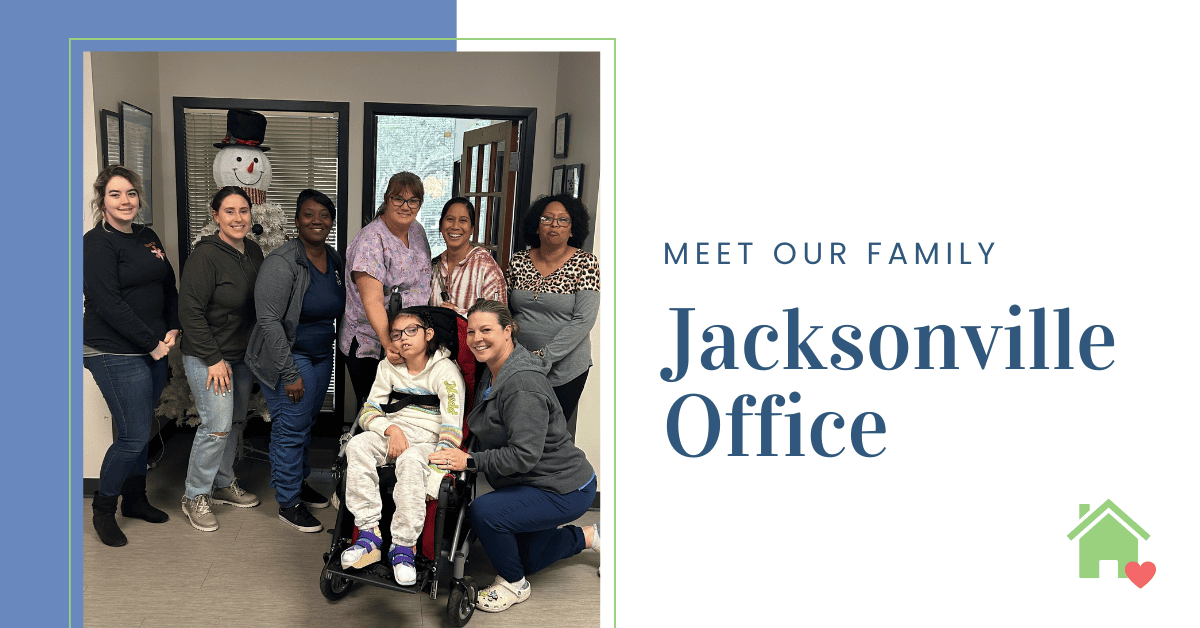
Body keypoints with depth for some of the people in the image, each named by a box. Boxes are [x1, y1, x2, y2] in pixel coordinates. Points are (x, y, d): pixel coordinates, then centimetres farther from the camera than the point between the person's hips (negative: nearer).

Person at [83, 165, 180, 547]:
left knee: (140, 430, 16)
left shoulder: (147, 237, 12)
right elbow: (109, 304, -18)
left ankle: (135, 499, 32)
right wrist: (151, 343, -16)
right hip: (115, 354, -7)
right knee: (134, 435, -5)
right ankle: (103, 509, 14)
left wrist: (172, 330, 1)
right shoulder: (97, 243, -11)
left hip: (153, 350, 7)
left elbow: (169, 286, 16)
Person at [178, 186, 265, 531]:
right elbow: (191, 312, -19)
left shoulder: (254, 251, 5)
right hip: (207, 357, -8)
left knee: (236, 422, 15)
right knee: (217, 425, -9)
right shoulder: (205, 256, -18)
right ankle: (195, 497, 7)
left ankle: (223, 483, 31)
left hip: (242, 354, 8)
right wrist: (214, 359, -18)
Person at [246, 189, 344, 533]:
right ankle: (288, 503, 11)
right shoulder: (283, 262, -19)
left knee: (307, 422, 17)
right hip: (287, 355, -7)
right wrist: (289, 373, -22)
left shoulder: (335, 259, 4)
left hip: (322, 355, 7)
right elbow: (269, 320, -22)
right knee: (291, 427, -3)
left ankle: (300, 481, 36)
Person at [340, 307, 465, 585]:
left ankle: (403, 547, -30)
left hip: (429, 440, -5)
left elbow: (452, 427, -16)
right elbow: (369, 410, 8)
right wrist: (392, 429, -14)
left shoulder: (445, 370, -8)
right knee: (357, 446, -25)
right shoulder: (388, 367, 11)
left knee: (411, 461, -38)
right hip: (394, 433, 5)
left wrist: (436, 471, -28)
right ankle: (369, 532, -25)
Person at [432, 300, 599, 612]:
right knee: (526, 558, 22)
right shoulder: (491, 375, 3)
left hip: (565, 490, -10)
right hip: (533, 483, 10)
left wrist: (470, 461, -29)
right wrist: (458, 455, 0)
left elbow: (524, 455, -32)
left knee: (484, 511, -27)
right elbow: (489, 437, 13)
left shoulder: (523, 387, -29)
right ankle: (590, 536, 39)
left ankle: (514, 584, -3)